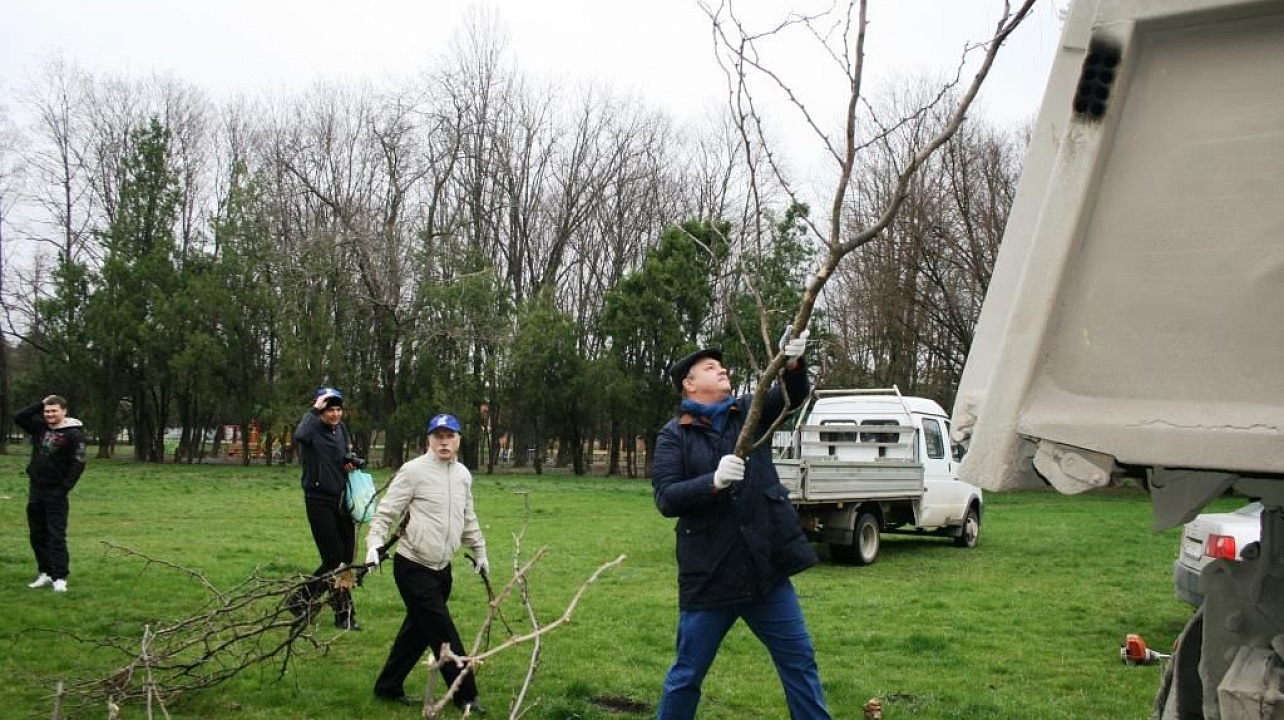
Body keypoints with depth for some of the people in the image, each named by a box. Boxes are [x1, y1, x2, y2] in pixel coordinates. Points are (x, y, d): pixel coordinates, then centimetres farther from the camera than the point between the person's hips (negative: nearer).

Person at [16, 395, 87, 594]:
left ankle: (60, 577, -6)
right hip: (36, 490, 7)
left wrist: (65, 488, -18)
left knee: (56, 536, -7)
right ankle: (45, 573, 21)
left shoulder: (73, 434, -10)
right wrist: (40, 404, 1)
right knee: (37, 535, 11)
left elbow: (78, 464, -13)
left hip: (56, 493, -7)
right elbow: (18, 417, 8)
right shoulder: (40, 428, 9)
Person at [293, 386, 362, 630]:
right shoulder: (313, 429, -12)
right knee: (334, 559, -6)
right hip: (319, 500, -7)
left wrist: (349, 462, 3)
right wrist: (314, 410, -27)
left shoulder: (341, 429, 9)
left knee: (346, 558, 8)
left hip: (341, 499, 7)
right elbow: (299, 436, -38)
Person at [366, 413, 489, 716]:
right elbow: (386, 512, -10)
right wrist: (375, 543, -23)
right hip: (413, 568, -7)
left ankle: (388, 687, 29)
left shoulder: (463, 475, 10)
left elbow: (468, 518, 23)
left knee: (418, 630, 14)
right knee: (443, 632, -5)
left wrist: (479, 551, 27)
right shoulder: (414, 471, -11)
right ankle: (466, 696, 5)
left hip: (441, 568, 7)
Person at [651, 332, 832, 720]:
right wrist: (714, 481, -25)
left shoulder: (750, 412, 8)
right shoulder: (674, 435, -1)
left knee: (800, 661, 11)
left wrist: (793, 363, -29)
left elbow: (794, 395, -8)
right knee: (687, 674, 9)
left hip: (766, 567, 3)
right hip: (709, 575, -3)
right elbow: (666, 499, -11)